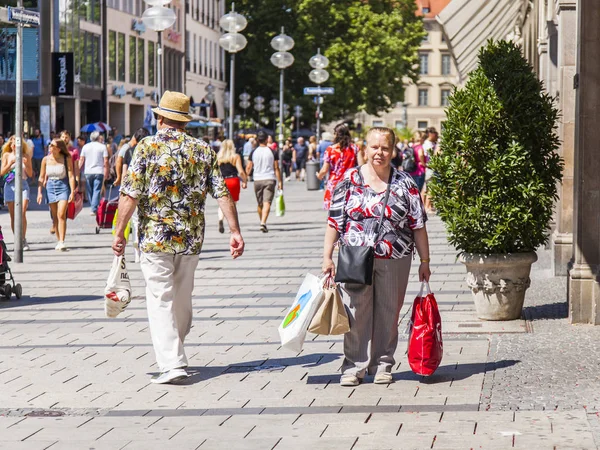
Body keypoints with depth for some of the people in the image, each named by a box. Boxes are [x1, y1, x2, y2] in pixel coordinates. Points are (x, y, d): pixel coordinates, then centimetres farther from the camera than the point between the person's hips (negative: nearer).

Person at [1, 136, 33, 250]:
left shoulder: (26, 156, 7)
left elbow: (30, 174, 7)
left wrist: (26, 164, -10)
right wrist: (11, 163, -12)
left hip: (23, 185, -1)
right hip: (10, 185, 1)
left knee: (22, 213, -16)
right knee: (13, 216, 1)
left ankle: (23, 239, -10)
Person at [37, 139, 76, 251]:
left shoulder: (66, 159, -6)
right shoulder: (46, 160, 2)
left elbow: (71, 176, -6)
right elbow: (41, 177, 9)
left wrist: (72, 192, -12)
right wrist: (40, 192, 2)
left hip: (63, 187, -4)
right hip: (50, 187, 4)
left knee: (61, 215, -15)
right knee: (55, 217, 6)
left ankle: (62, 242, -19)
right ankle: (59, 241, 15)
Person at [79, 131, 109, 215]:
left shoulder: (85, 147, 7)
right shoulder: (102, 147, -1)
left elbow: (81, 160, 7)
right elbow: (105, 161, -5)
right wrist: (106, 173, 2)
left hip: (88, 172, 3)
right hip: (99, 172, -3)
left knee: (90, 191, 14)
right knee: (97, 191, -4)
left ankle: (93, 208, 22)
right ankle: (94, 209, -13)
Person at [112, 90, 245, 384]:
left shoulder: (148, 147, -5)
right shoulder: (203, 151, 6)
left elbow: (130, 194, -10)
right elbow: (222, 194, 1)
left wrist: (119, 232, -3)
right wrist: (235, 232, 2)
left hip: (155, 238, -4)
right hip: (191, 239, 4)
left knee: (161, 301, -3)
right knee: (183, 300, 18)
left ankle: (171, 364, -12)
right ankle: (173, 354, 32)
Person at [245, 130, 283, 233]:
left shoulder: (254, 152, 2)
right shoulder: (272, 152, -2)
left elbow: (248, 168, 4)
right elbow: (276, 168, -2)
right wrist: (280, 182, 2)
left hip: (257, 180, 2)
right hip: (270, 179, -2)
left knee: (260, 204, 16)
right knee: (267, 202, -10)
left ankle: (262, 222, 29)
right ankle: (263, 223, -27)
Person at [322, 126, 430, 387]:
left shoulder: (405, 184, 3)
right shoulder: (350, 180, 2)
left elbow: (418, 226, 5)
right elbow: (335, 221, 4)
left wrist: (424, 261, 2)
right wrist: (327, 257, -1)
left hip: (394, 261, 1)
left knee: (388, 314, 7)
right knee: (356, 314, 1)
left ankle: (383, 364, 19)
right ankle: (354, 367, 9)